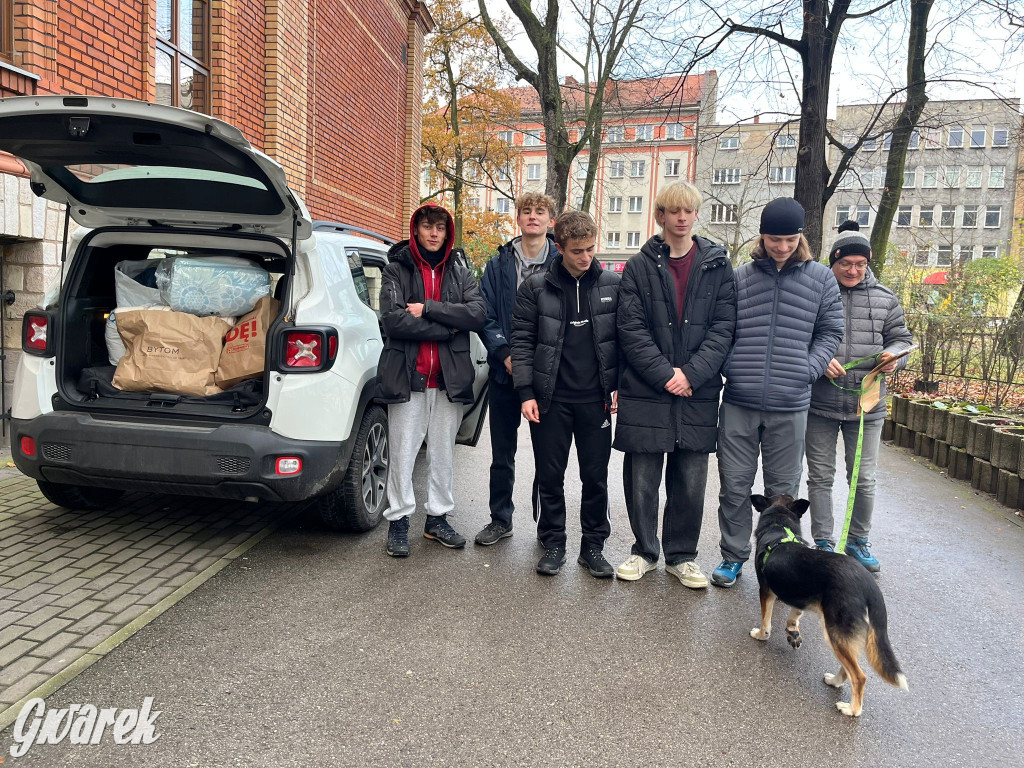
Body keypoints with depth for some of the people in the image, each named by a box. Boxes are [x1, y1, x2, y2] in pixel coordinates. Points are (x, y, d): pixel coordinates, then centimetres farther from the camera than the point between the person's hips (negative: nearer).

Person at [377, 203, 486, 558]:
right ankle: (399, 522, 17)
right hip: (407, 375, -3)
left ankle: (438, 518, 25)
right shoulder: (397, 269, 1)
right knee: (403, 453, 3)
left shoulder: (460, 273, 10)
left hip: (449, 377, 3)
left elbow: (477, 314, -8)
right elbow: (393, 319, -15)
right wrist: (447, 328, -13)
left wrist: (427, 308, -15)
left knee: (443, 453, 11)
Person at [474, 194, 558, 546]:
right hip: (505, 372, 2)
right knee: (502, 454, 13)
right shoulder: (498, 265, 7)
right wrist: (504, 353, -13)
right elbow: (486, 316, 2)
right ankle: (500, 519, 28)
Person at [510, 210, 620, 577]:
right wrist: (525, 392, -7)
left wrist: (619, 386, 1)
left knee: (596, 477, 8)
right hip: (550, 398, -1)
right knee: (550, 475, 8)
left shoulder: (612, 284, 3)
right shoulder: (535, 286, -1)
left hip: (596, 398, 1)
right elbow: (522, 340, -1)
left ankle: (593, 545, 24)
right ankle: (553, 543, 24)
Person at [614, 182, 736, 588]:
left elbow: (723, 328, -1)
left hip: (698, 391, 1)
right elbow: (631, 329, -4)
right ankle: (644, 551, 26)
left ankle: (682, 555, 26)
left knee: (691, 480, 9)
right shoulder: (640, 266, 3)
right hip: (645, 391, -1)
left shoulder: (718, 266, 6)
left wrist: (691, 374, -13)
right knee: (641, 478, 7)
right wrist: (664, 374, -13)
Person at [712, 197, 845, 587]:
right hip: (738, 402, 0)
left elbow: (830, 332, 9)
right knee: (734, 484, 7)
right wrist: (730, 368, -4)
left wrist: (806, 371, -5)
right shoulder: (740, 277, 5)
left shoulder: (821, 278, 6)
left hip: (790, 405, 0)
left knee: (783, 489, 10)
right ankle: (733, 556, 23)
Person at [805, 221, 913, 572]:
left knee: (864, 479, 10)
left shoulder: (884, 298, 8)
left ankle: (858, 542, 29)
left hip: (867, 405, 3)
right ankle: (824, 543, 22)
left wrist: (894, 355, -9)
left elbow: (902, 338, 13)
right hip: (820, 402, -2)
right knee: (820, 477, 7)